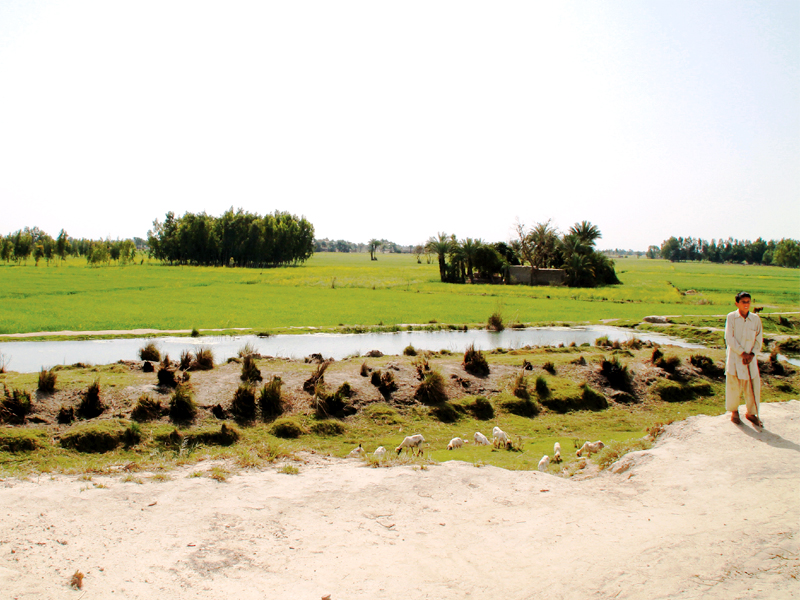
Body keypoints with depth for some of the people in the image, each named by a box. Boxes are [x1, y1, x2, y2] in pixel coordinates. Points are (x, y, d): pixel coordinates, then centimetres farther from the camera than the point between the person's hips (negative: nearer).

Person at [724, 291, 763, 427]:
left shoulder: (755, 319, 1)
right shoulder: (731, 317, -5)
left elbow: (759, 339, 5)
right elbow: (729, 338, -9)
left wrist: (752, 354, -8)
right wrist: (742, 353, -13)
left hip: (750, 358, 2)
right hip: (734, 357, -2)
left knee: (753, 385, 4)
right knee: (734, 384, 5)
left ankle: (751, 412, 23)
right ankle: (734, 411, 25)